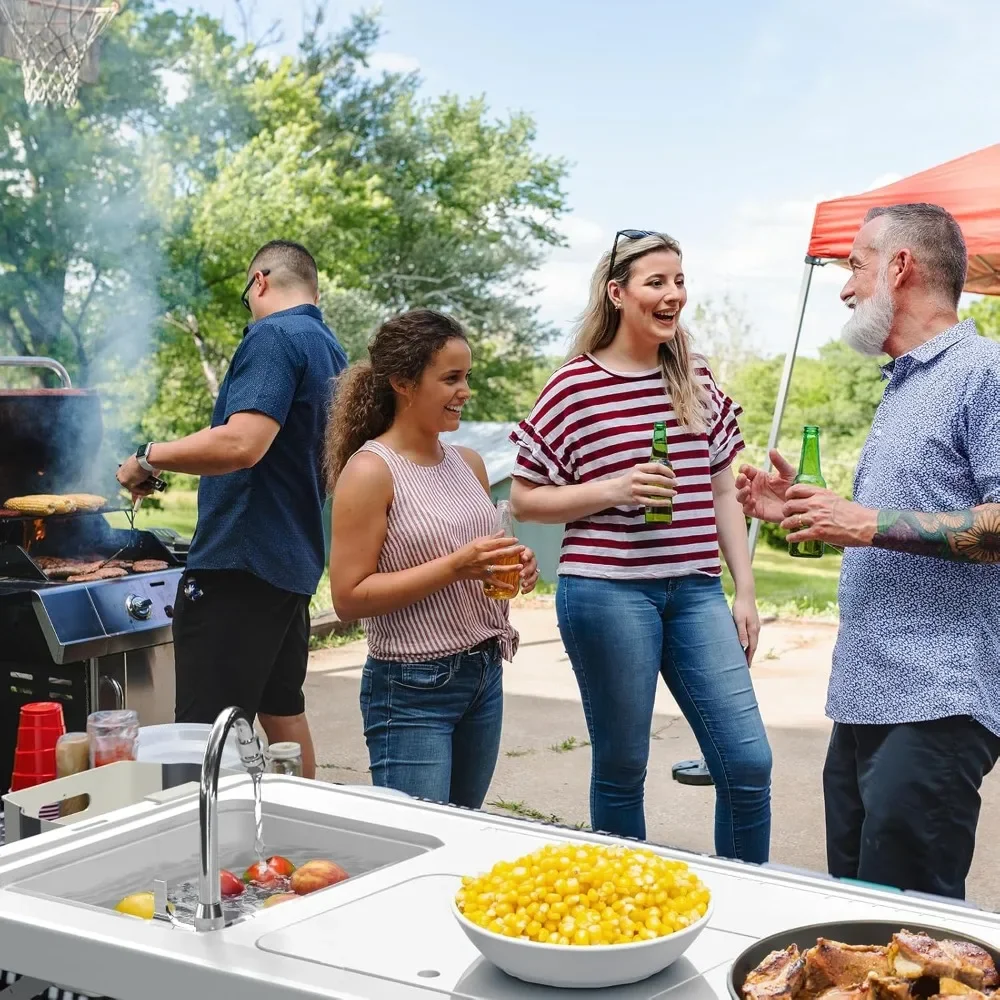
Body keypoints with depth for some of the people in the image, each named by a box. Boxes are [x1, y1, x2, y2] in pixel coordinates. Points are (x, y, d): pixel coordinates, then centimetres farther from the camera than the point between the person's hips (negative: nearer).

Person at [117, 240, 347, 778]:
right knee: (281, 711, 20)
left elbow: (242, 443, -26)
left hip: (239, 562, -10)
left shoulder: (274, 336, -12)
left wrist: (149, 457, -14)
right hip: (295, 562, 10)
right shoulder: (331, 351, 17)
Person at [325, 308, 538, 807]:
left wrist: (515, 566, 0)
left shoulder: (468, 463, 9)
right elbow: (349, 597, -16)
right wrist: (454, 567, -22)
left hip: (484, 676, 7)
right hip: (413, 690, -7)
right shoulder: (369, 471, -12)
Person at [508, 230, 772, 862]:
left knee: (749, 763, -1)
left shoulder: (697, 381, 11)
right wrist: (612, 489, -15)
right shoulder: (575, 387, -3)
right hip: (608, 591, -4)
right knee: (622, 772, 6)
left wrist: (745, 591, 10)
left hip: (695, 592, 4)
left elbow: (723, 492, 15)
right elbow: (524, 501, -1)